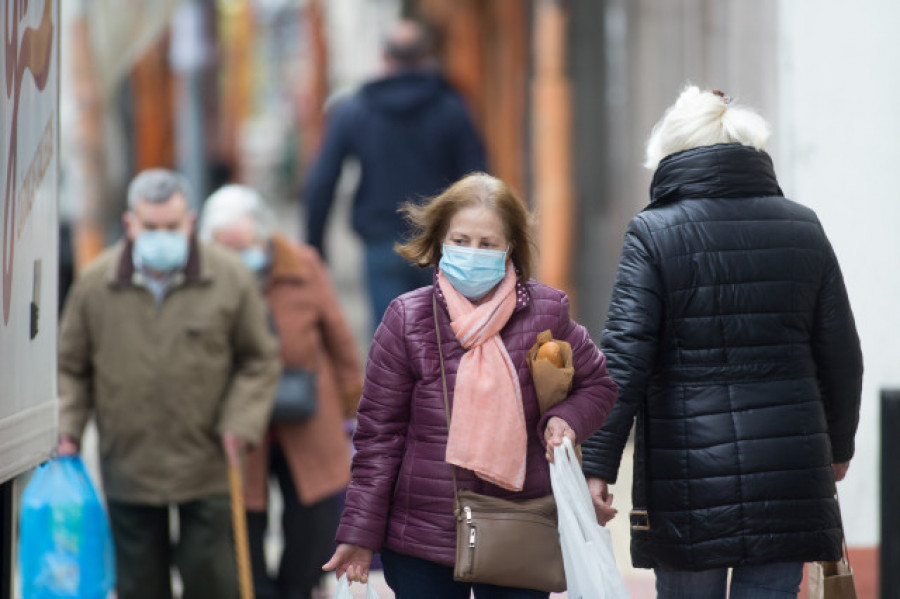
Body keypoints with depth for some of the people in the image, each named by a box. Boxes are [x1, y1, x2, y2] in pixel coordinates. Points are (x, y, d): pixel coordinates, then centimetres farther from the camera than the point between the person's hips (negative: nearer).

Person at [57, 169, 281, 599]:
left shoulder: (231, 280, -4)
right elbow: (69, 366, 9)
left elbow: (261, 360, 4)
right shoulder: (95, 284, -1)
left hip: (207, 469, -1)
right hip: (127, 464, 2)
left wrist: (240, 423, -7)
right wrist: (67, 430, -2)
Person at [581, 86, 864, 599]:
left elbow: (625, 357, -11)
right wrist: (839, 446, 24)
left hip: (689, 467, -2)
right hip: (790, 472, 3)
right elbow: (841, 356, 10)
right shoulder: (804, 229, 6)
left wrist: (598, 464, -9)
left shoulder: (653, 234, -4)